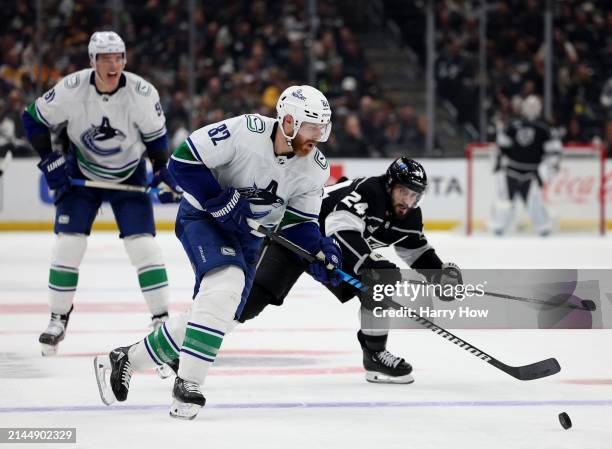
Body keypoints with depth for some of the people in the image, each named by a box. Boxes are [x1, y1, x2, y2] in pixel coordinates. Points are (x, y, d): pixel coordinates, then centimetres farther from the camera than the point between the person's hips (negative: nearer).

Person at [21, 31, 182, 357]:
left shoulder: (142, 93, -22)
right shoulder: (71, 89, -23)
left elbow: (155, 134, -4)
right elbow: (34, 119, -9)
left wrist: (163, 172, -9)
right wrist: (49, 160, -15)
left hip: (129, 176, 0)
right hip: (81, 173, 1)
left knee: (142, 243, -11)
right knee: (68, 242, -7)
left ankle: (161, 318, -1)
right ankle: (58, 319, 7)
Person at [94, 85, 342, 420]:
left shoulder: (315, 169, -10)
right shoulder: (245, 131, -27)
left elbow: (298, 223, -2)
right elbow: (183, 161, -22)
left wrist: (318, 250, -21)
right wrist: (220, 200, -28)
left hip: (248, 235, 7)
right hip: (203, 216, -7)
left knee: (217, 315, 3)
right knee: (226, 284, -31)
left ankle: (125, 360, 22)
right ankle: (187, 385, -27)